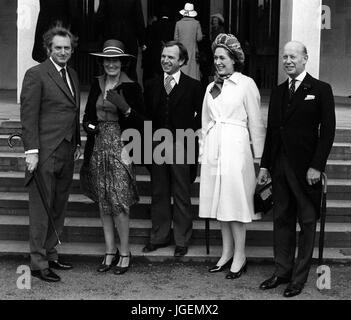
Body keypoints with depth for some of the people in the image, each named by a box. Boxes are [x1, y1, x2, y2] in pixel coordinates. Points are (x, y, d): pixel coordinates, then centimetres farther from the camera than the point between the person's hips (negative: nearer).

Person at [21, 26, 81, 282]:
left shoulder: (72, 75, 15)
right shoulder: (36, 75, -8)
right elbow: (28, 115, -12)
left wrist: (78, 143, 17)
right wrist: (32, 150, -17)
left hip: (67, 154, 8)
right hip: (45, 153, -7)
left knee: (59, 208, 14)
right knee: (41, 210, 0)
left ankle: (50, 255, 26)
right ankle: (38, 263, 8)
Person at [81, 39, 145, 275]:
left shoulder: (132, 87, -3)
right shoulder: (96, 85, 11)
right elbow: (88, 115, 16)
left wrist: (125, 107, -20)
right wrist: (90, 126, -4)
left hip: (121, 148, -5)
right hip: (99, 148, 5)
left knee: (119, 203, -8)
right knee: (103, 202, 8)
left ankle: (125, 253, 7)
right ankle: (110, 251, 18)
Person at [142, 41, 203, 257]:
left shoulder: (193, 86, -1)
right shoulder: (152, 85, 9)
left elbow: (201, 115, -1)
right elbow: (147, 115, 10)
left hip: (181, 147, -3)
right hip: (157, 146, 4)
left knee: (182, 196, 5)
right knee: (159, 194, 11)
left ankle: (182, 241, 16)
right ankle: (159, 237, 24)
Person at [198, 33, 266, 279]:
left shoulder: (246, 84, -3)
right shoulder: (212, 87, 15)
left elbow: (256, 123, -3)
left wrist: (259, 156, -5)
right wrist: (203, 152, 13)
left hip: (235, 147, -6)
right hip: (213, 148, 6)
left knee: (236, 202, -3)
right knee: (220, 201, 9)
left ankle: (240, 256, 7)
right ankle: (227, 253, 19)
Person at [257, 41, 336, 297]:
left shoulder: (321, 90, -4)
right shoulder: (278, 92, 13)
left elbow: (328, 130, -8)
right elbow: (271, 130, 14)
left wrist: (317, 166, -14)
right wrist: (265, 165, 10)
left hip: (306, 169, -5)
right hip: (280, 167, 5)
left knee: (307, 222, 5)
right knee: (282, 220, 10)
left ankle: (299, 278, 13)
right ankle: (282, 271, 21)